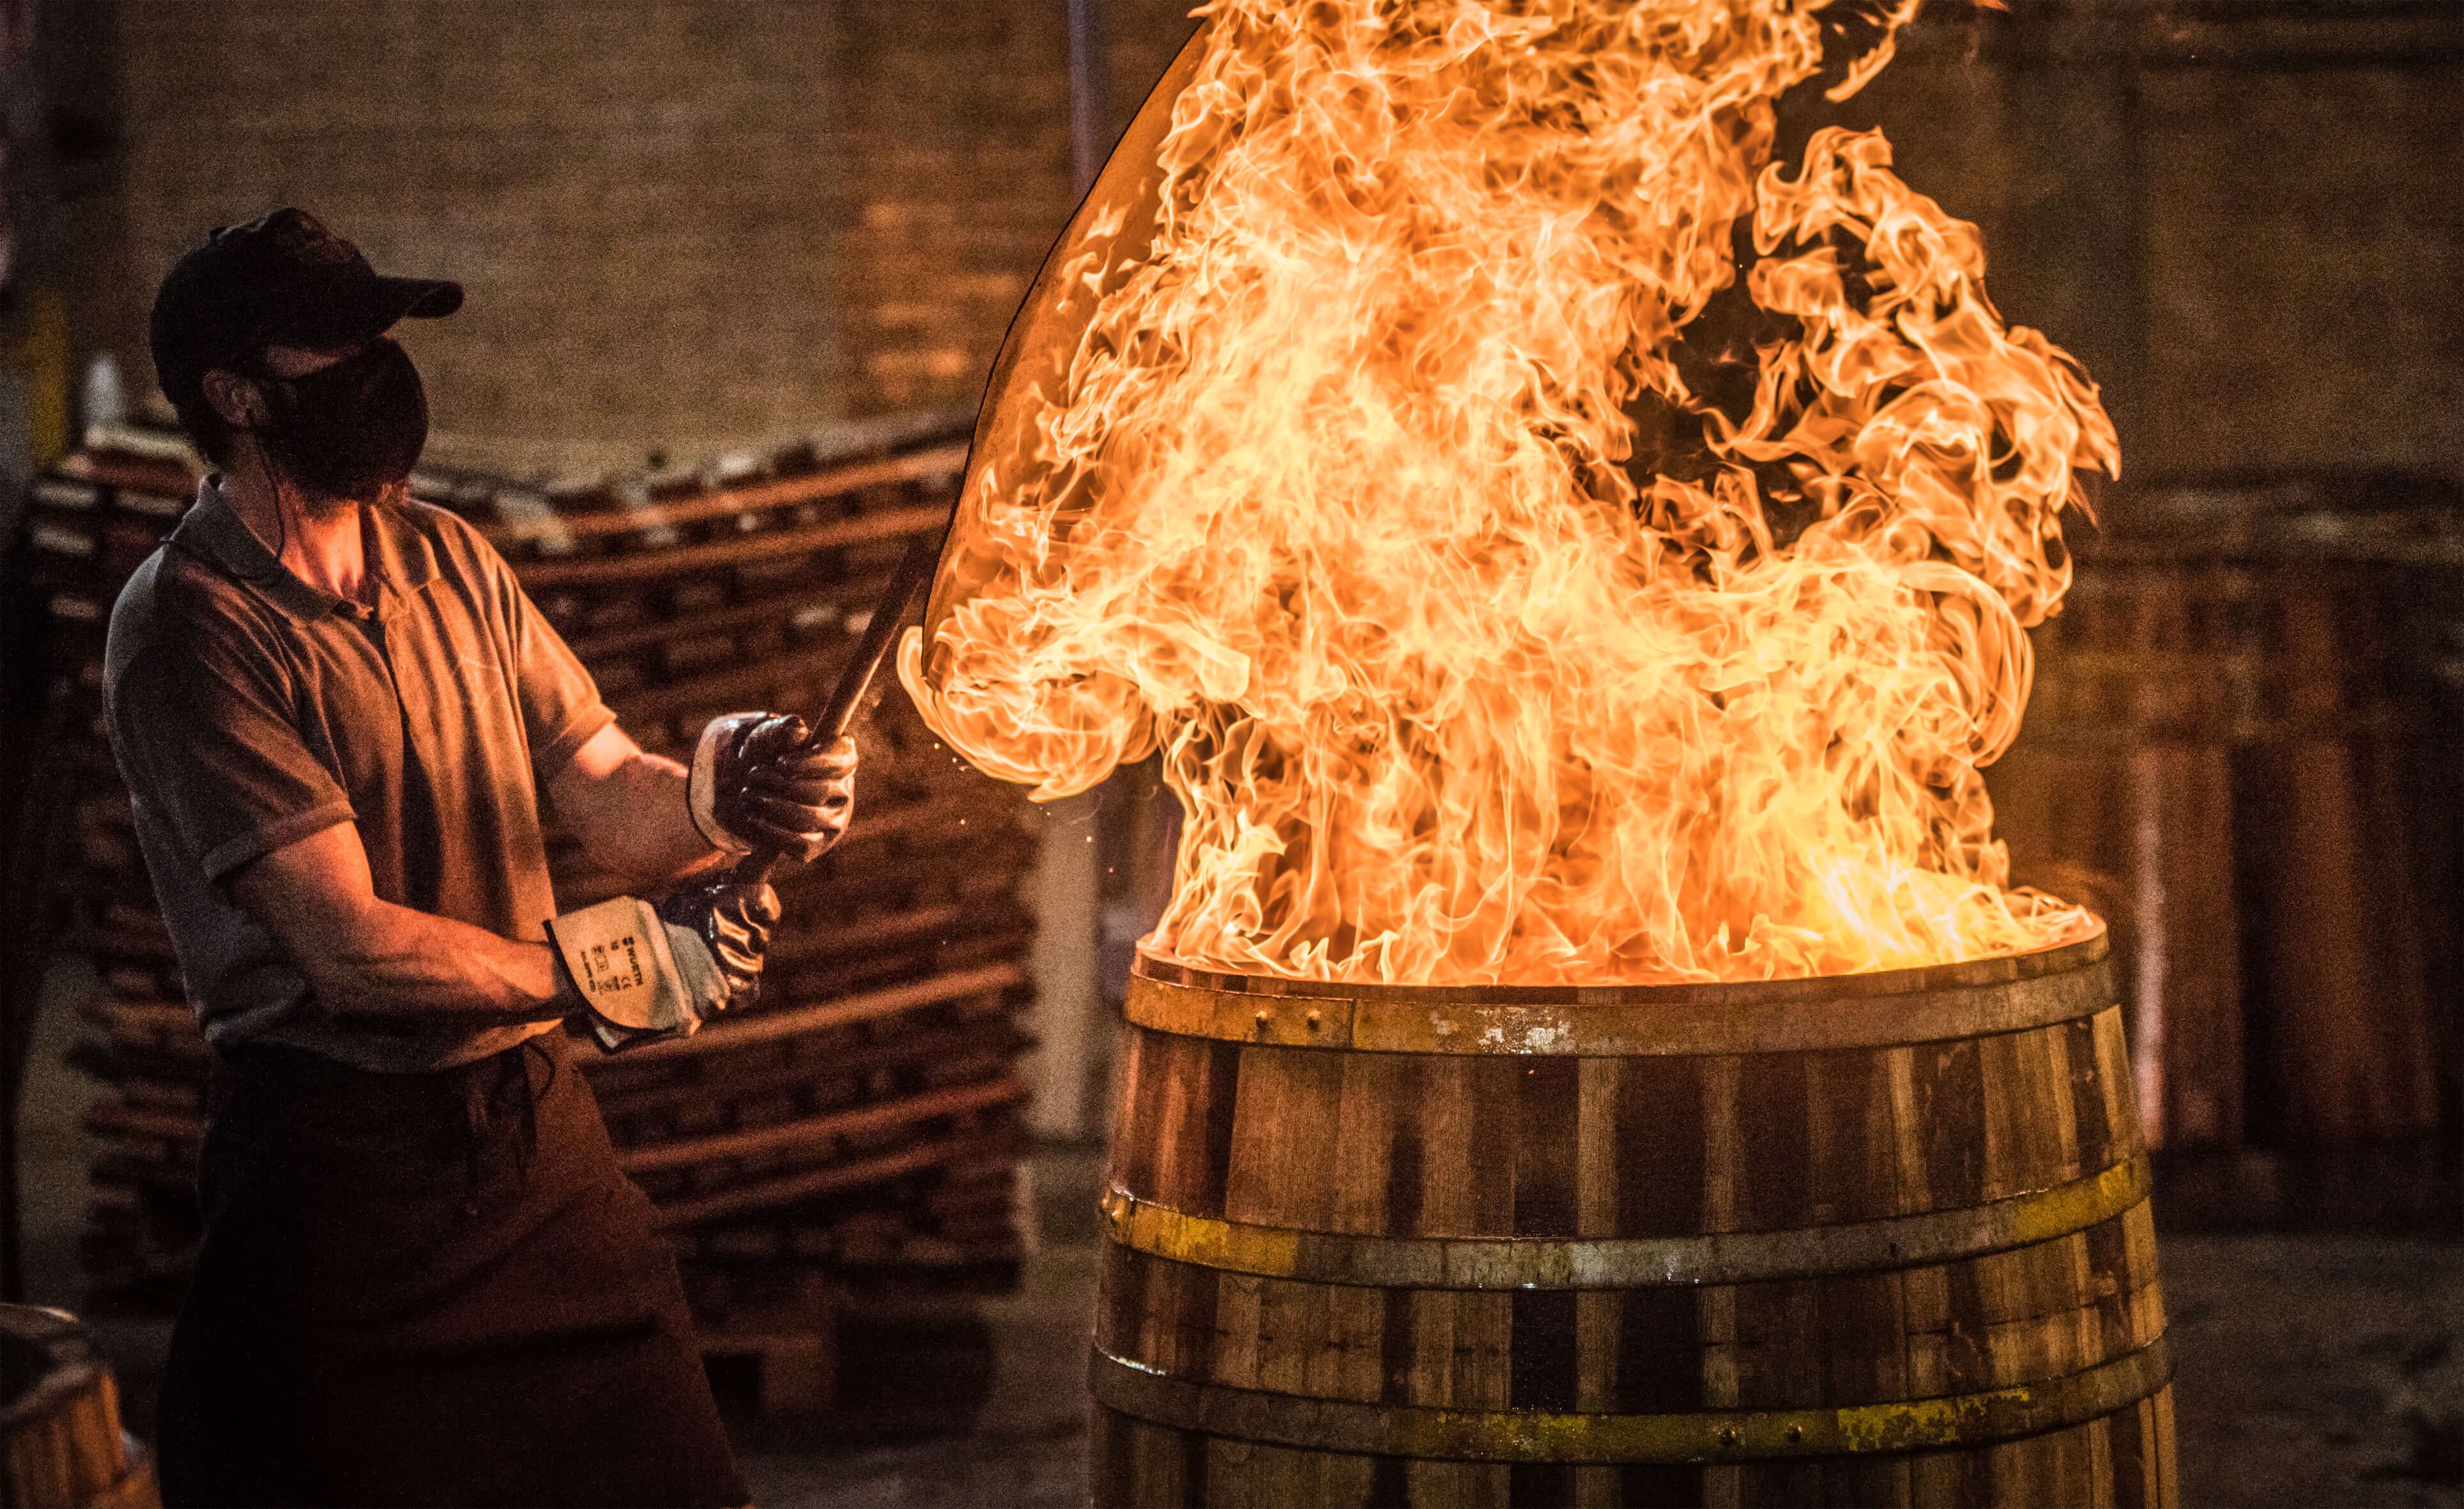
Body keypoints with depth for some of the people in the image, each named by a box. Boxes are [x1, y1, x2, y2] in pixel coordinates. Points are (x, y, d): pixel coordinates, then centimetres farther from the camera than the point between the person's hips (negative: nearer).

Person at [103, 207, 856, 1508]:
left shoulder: (449, 564, 10)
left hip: (540, 1125, 6)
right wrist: (605, 969, -10)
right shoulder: (188, 631, -13)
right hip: (338, 1161, -6)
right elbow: (349, 942, -17)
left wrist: (711, 795, -15)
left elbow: (607, 798, 8)